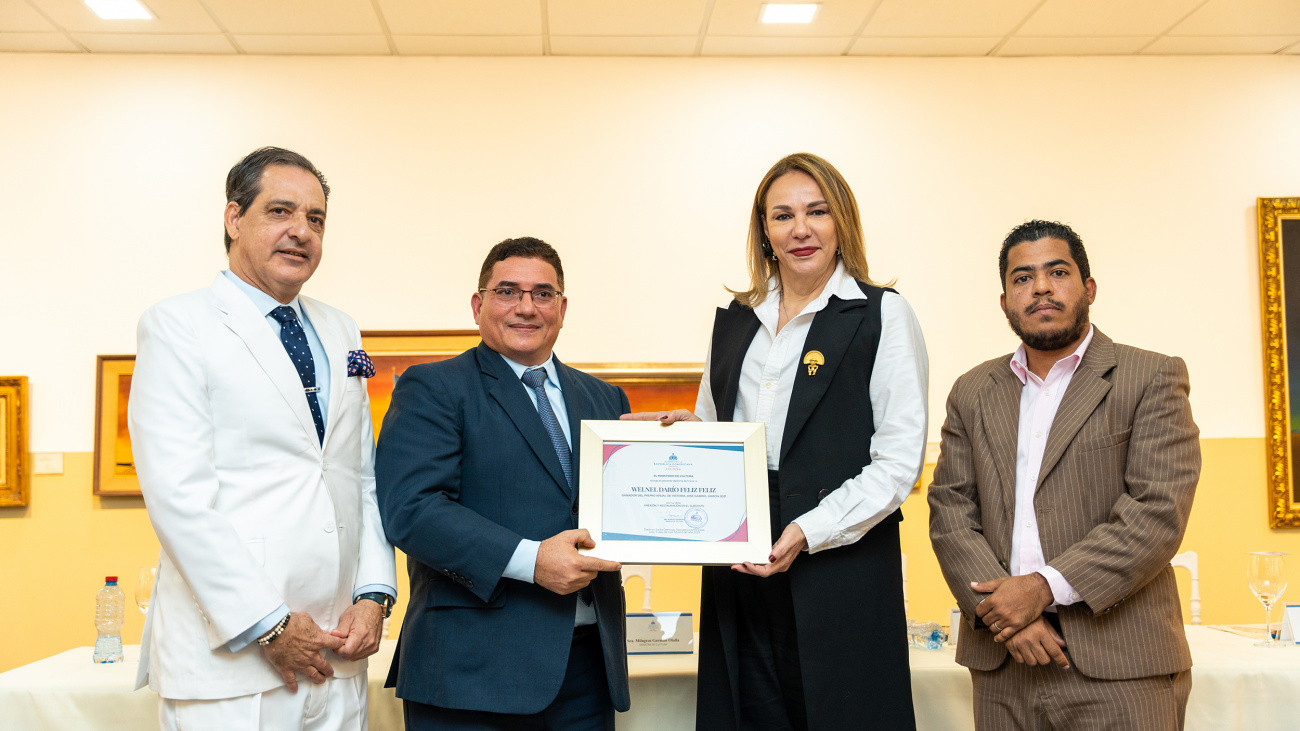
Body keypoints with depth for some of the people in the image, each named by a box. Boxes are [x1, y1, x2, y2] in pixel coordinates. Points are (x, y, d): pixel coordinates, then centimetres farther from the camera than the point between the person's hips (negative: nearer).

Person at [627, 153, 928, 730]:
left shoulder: (883, 315, -2)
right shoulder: (733, 323, 14)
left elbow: (899, 461, -8)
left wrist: (808, 532, -18)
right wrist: (688, 430, 0)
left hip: (841, 568, -4)